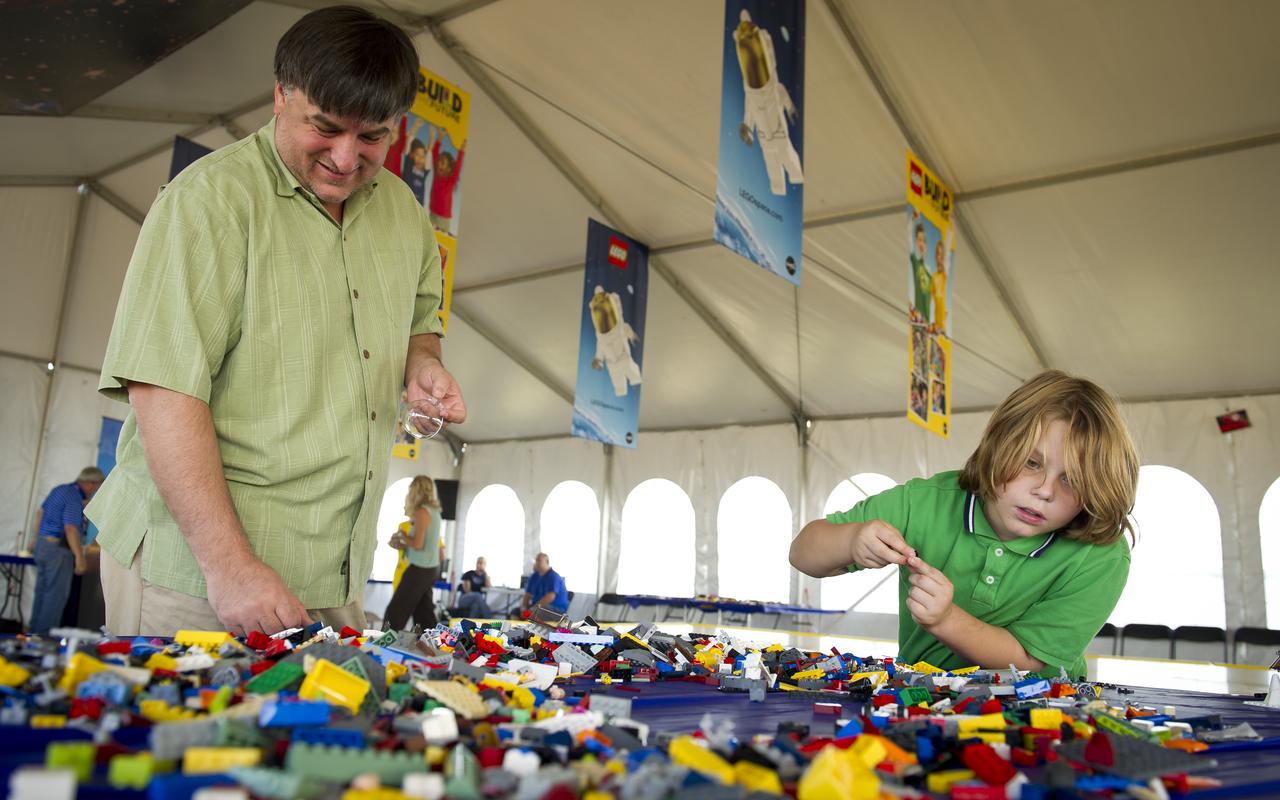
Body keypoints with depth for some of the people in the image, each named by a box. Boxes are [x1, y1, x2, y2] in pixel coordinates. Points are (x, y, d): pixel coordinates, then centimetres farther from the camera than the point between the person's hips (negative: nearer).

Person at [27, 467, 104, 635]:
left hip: (42, 546, 10)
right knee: (56, 595, -4)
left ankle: (34, 630, 23)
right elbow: (70, 529, -25)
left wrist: (37, 539, 36)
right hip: (58, 550, -10)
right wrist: (80, 557, -23)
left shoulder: (60, 489, 11)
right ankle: (45, 634, -2)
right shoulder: (75, 499, -18)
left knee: (41, 592, 16)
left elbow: (40, 512, 24)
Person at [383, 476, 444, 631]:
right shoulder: (435, 511, 12)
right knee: (424, 615, 8)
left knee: (395, 612, -1)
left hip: (419, 569, -8)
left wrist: (402, 537, -2)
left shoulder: (422, 511, -13)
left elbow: (418, 544, -19)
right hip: (431, 569, 8)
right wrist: (402, 545, 11)